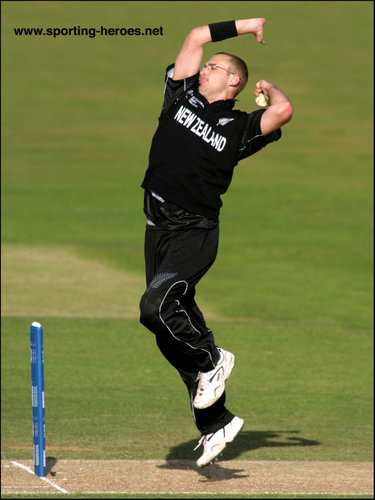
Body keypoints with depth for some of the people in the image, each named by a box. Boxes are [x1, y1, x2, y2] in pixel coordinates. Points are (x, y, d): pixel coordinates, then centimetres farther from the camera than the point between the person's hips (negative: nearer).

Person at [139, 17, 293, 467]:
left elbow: (283, 111, -18)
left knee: (157, 305, -27)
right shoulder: (183, 96, 12)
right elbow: (196, 37, 11)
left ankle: (212, 361, -3)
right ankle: (215, 421, 14)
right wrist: (246, 25, 17)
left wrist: (268, 89, 2)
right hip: (159, 228, 6)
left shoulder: (239, 126, -1)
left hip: (197, 232, -6)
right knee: (175, 328, 6)